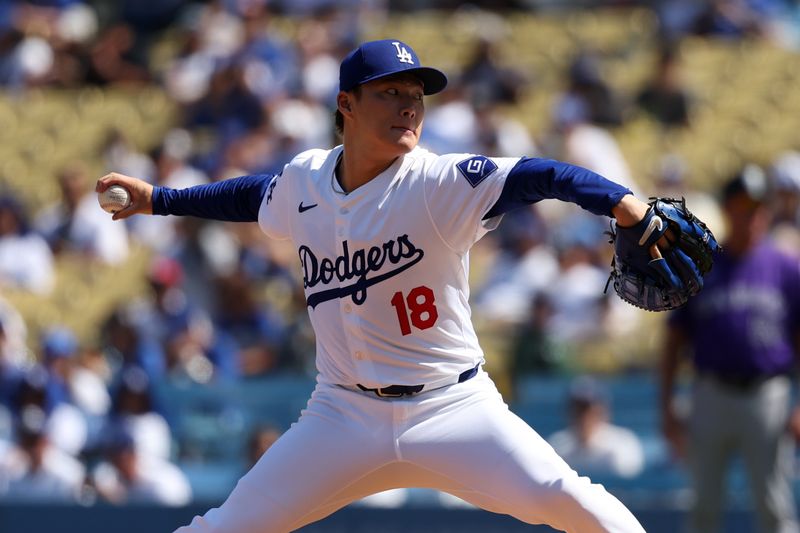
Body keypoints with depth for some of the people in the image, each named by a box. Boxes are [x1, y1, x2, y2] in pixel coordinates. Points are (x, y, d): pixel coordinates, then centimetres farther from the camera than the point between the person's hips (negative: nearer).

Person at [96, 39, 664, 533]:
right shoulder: (304, 179, 1)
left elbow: (542, 177, -27)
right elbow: (256, 196, 25)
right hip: (344, 414, 3)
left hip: (452, 409, -3)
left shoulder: (439, 183, -13)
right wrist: (156, 198, 29)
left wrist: (627, 207, -43)